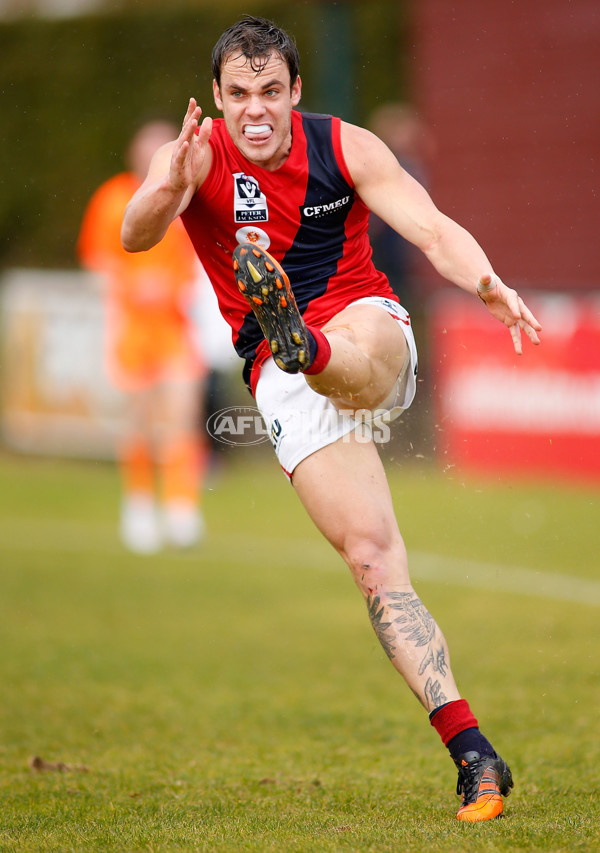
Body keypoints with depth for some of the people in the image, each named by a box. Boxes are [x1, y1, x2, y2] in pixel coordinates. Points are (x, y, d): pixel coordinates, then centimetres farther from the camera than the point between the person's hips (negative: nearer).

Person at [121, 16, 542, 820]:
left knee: (356, 359, -39)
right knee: (373, 557, -14)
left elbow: (432, 227, -9)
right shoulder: (196, 156, -3)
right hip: (285, 383, -1)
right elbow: (135, 236, -21)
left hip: (371, 329, 1)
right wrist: (170, 189, -43)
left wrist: (487, 283, -30)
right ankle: (472, 753, -17)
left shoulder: (344, 147, -1)